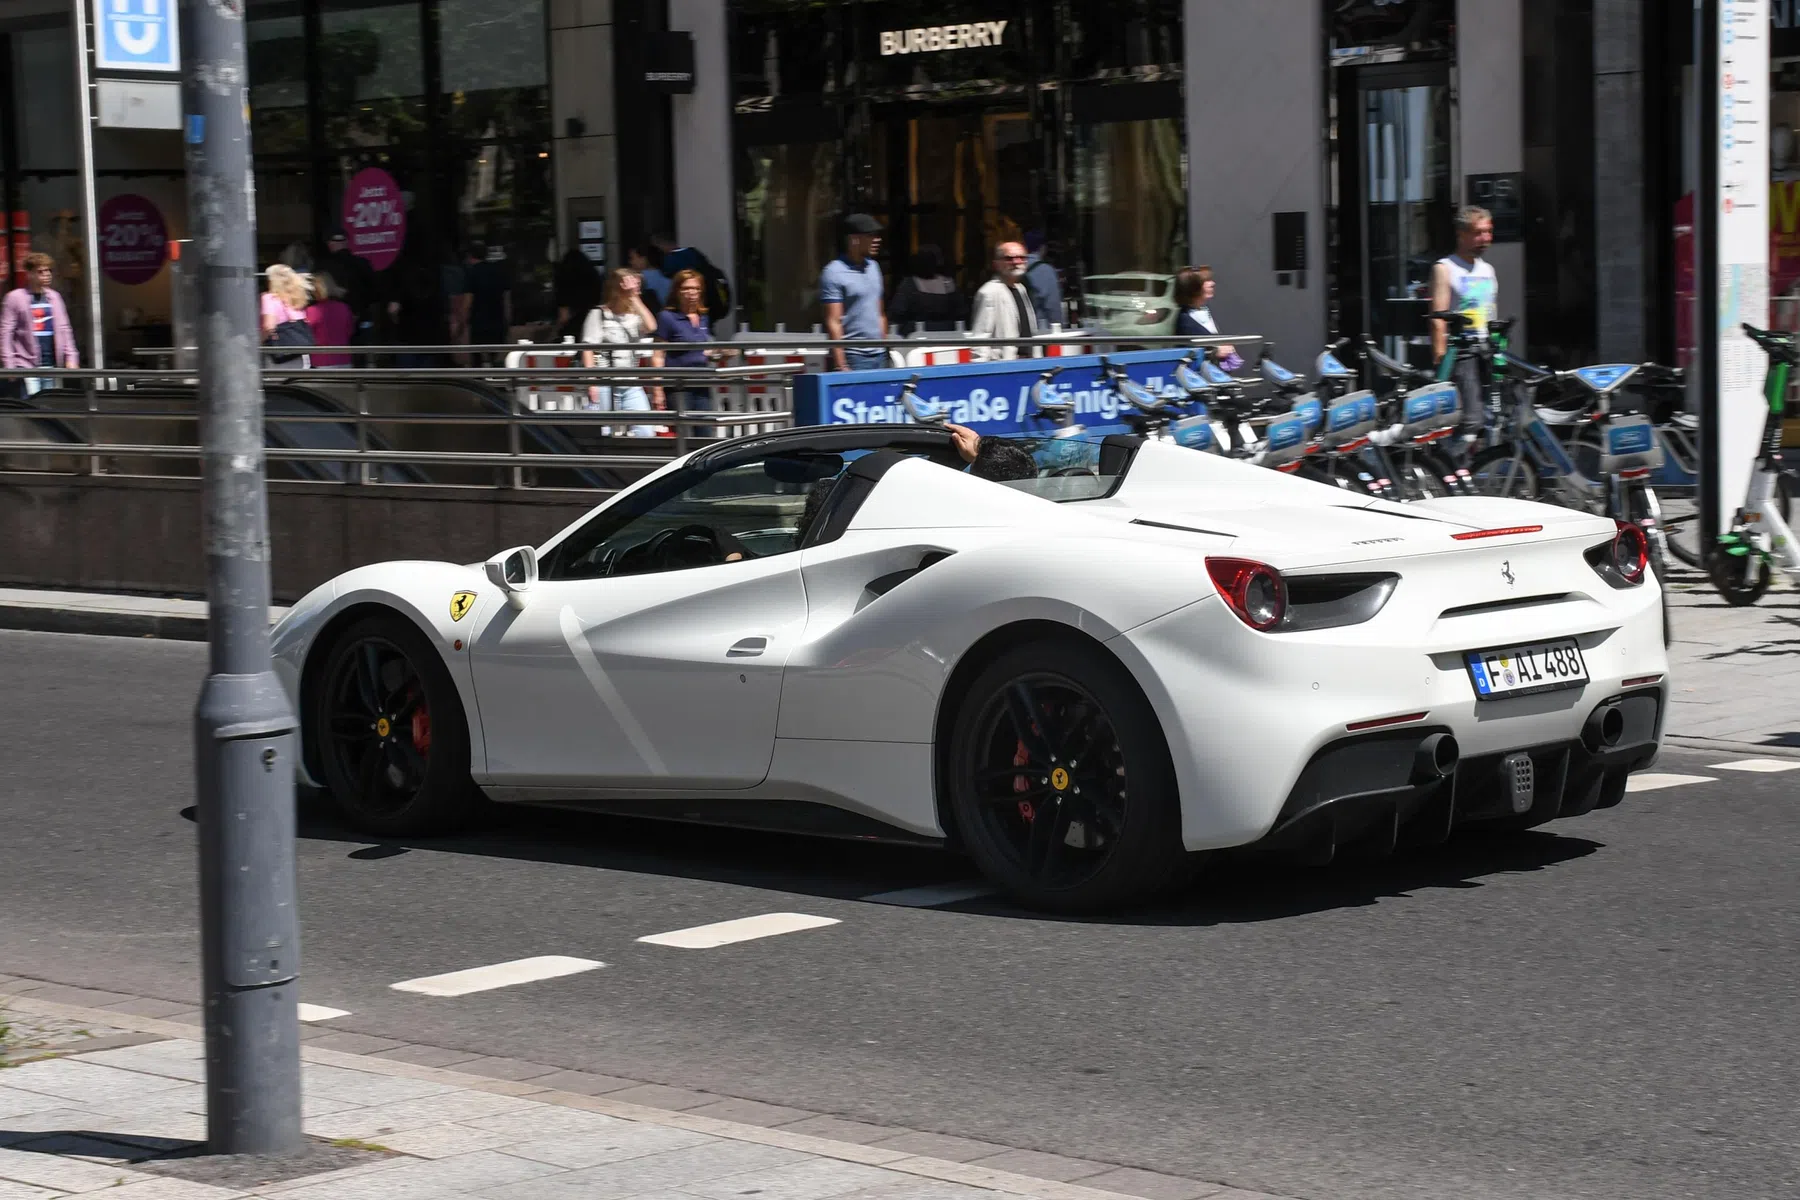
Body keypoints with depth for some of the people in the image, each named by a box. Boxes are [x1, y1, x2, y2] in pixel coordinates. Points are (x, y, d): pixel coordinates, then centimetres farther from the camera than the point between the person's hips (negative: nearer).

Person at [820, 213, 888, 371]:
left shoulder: (873, 267, 14)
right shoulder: (834, 273, -9)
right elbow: (833, 323, -13)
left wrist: (885, 346, 14)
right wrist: (841, 366, -18)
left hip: (879, 356, 7)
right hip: (853, 358, -7)